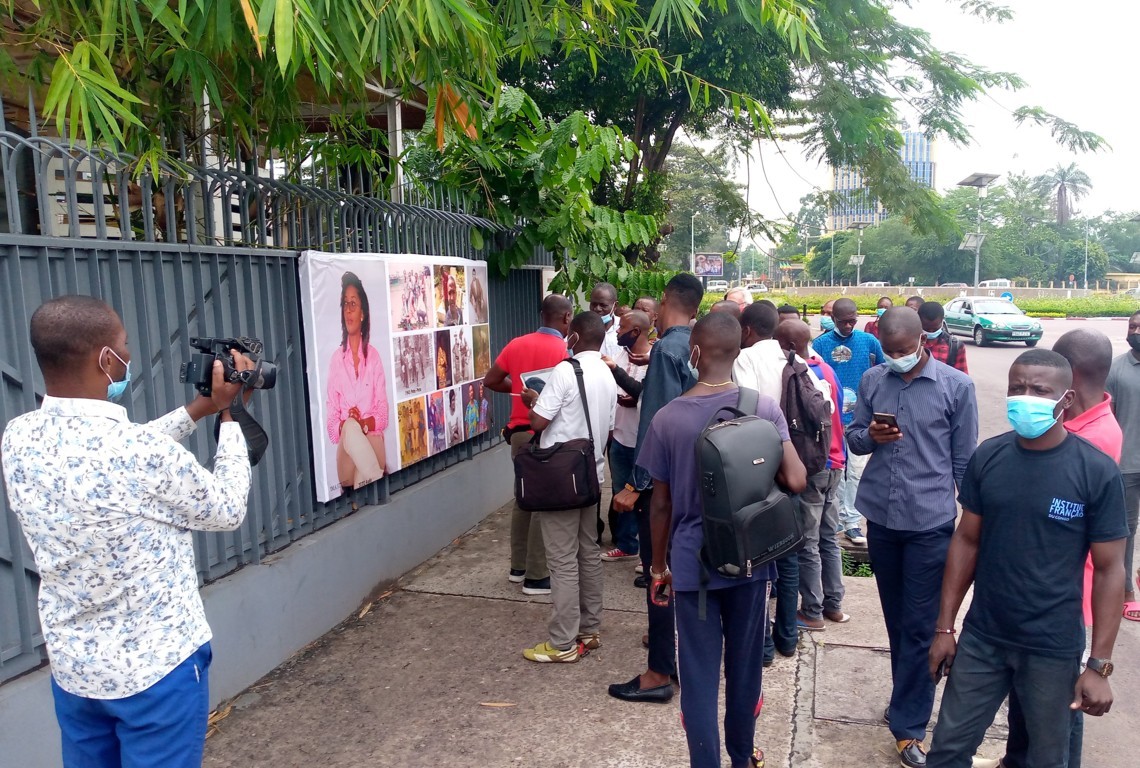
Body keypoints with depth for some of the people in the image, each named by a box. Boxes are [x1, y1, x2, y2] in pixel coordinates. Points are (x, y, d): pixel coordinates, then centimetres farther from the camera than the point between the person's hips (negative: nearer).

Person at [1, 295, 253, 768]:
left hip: (71, 667, 7)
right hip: (157, 668, -6)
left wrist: (198, 410, 10)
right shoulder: (143, 452, -28)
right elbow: (227, 511, -10)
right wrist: (228, 415, -2)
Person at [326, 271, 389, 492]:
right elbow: (330, 417, 5)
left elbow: (383, 413, 5)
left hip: (372, 438, -2)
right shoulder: (336, 358, 9)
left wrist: (365, 424, -15)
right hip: (346, 442, 2)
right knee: (350, 429, -34)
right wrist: (348, 427, -17)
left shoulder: (374, 356, 9)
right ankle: (377, 479, -29)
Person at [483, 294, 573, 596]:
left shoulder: (516, 344, 5)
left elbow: (490, 381, 9)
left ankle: (518, 566, 27)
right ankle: (536, 576, 9)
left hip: (519, 432, 7)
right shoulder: (563, 351, -14)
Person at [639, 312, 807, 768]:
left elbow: (661, 504, -4)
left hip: (692, 561, -2)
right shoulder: (765, 409, -9)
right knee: (745, 663, 20)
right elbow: (796, 481, -13)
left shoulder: (668, 418, -10)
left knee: (699, 672, 10)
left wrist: (658, 565, 9)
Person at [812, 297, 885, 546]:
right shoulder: (821, 343, -3)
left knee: (856, 471, 2)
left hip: (859, 417, 0)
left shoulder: (869, 341, -1)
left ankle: (852, 521, 11)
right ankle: (839, 516, 25)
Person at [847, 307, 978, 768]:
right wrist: (869, 436, -14)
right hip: (881, 518, 4)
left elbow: (965, 462, -2)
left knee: (919, 627, 2)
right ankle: (910, 700, 36)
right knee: (895, 619, 17)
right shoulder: (871, 381, 2)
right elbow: (853, 438, 9)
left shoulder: (956, 386, -7)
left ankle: (908, 727, 13)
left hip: (931, 523, -4)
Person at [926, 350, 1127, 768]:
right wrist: (944, 626, 4)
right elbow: (966, 541, 4)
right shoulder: (988, 456, -3)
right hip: (981, 638, 3)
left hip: (1054, 648, -3)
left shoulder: (1097, 471, -12)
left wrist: (1099, 665, -9)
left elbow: (1110, 569, -8)